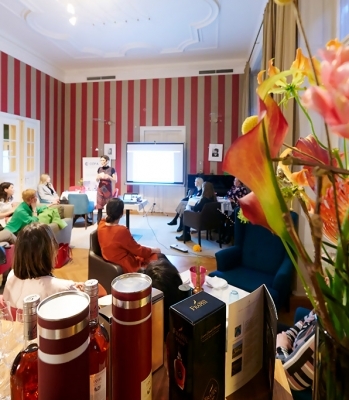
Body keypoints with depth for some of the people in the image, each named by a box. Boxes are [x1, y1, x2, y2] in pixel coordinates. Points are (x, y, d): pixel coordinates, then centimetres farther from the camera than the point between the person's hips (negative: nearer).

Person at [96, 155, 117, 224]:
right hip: (100, 189, 3)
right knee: (99, 207, 1)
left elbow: (115, 180, -5)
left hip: (108, 189, -3)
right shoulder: (99, 169, 7)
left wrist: (108, 177, -20)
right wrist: (99, 177, -8)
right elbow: (97, 180, 13)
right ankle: (98, 223, 7)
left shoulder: (111, 169, -4)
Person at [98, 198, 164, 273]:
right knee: (160, 256, 6)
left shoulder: (101, 225, -10)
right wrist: (153, 250, -2)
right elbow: (138, 250, -17)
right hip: (128, 265, -8)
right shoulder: (121, 230, -30)